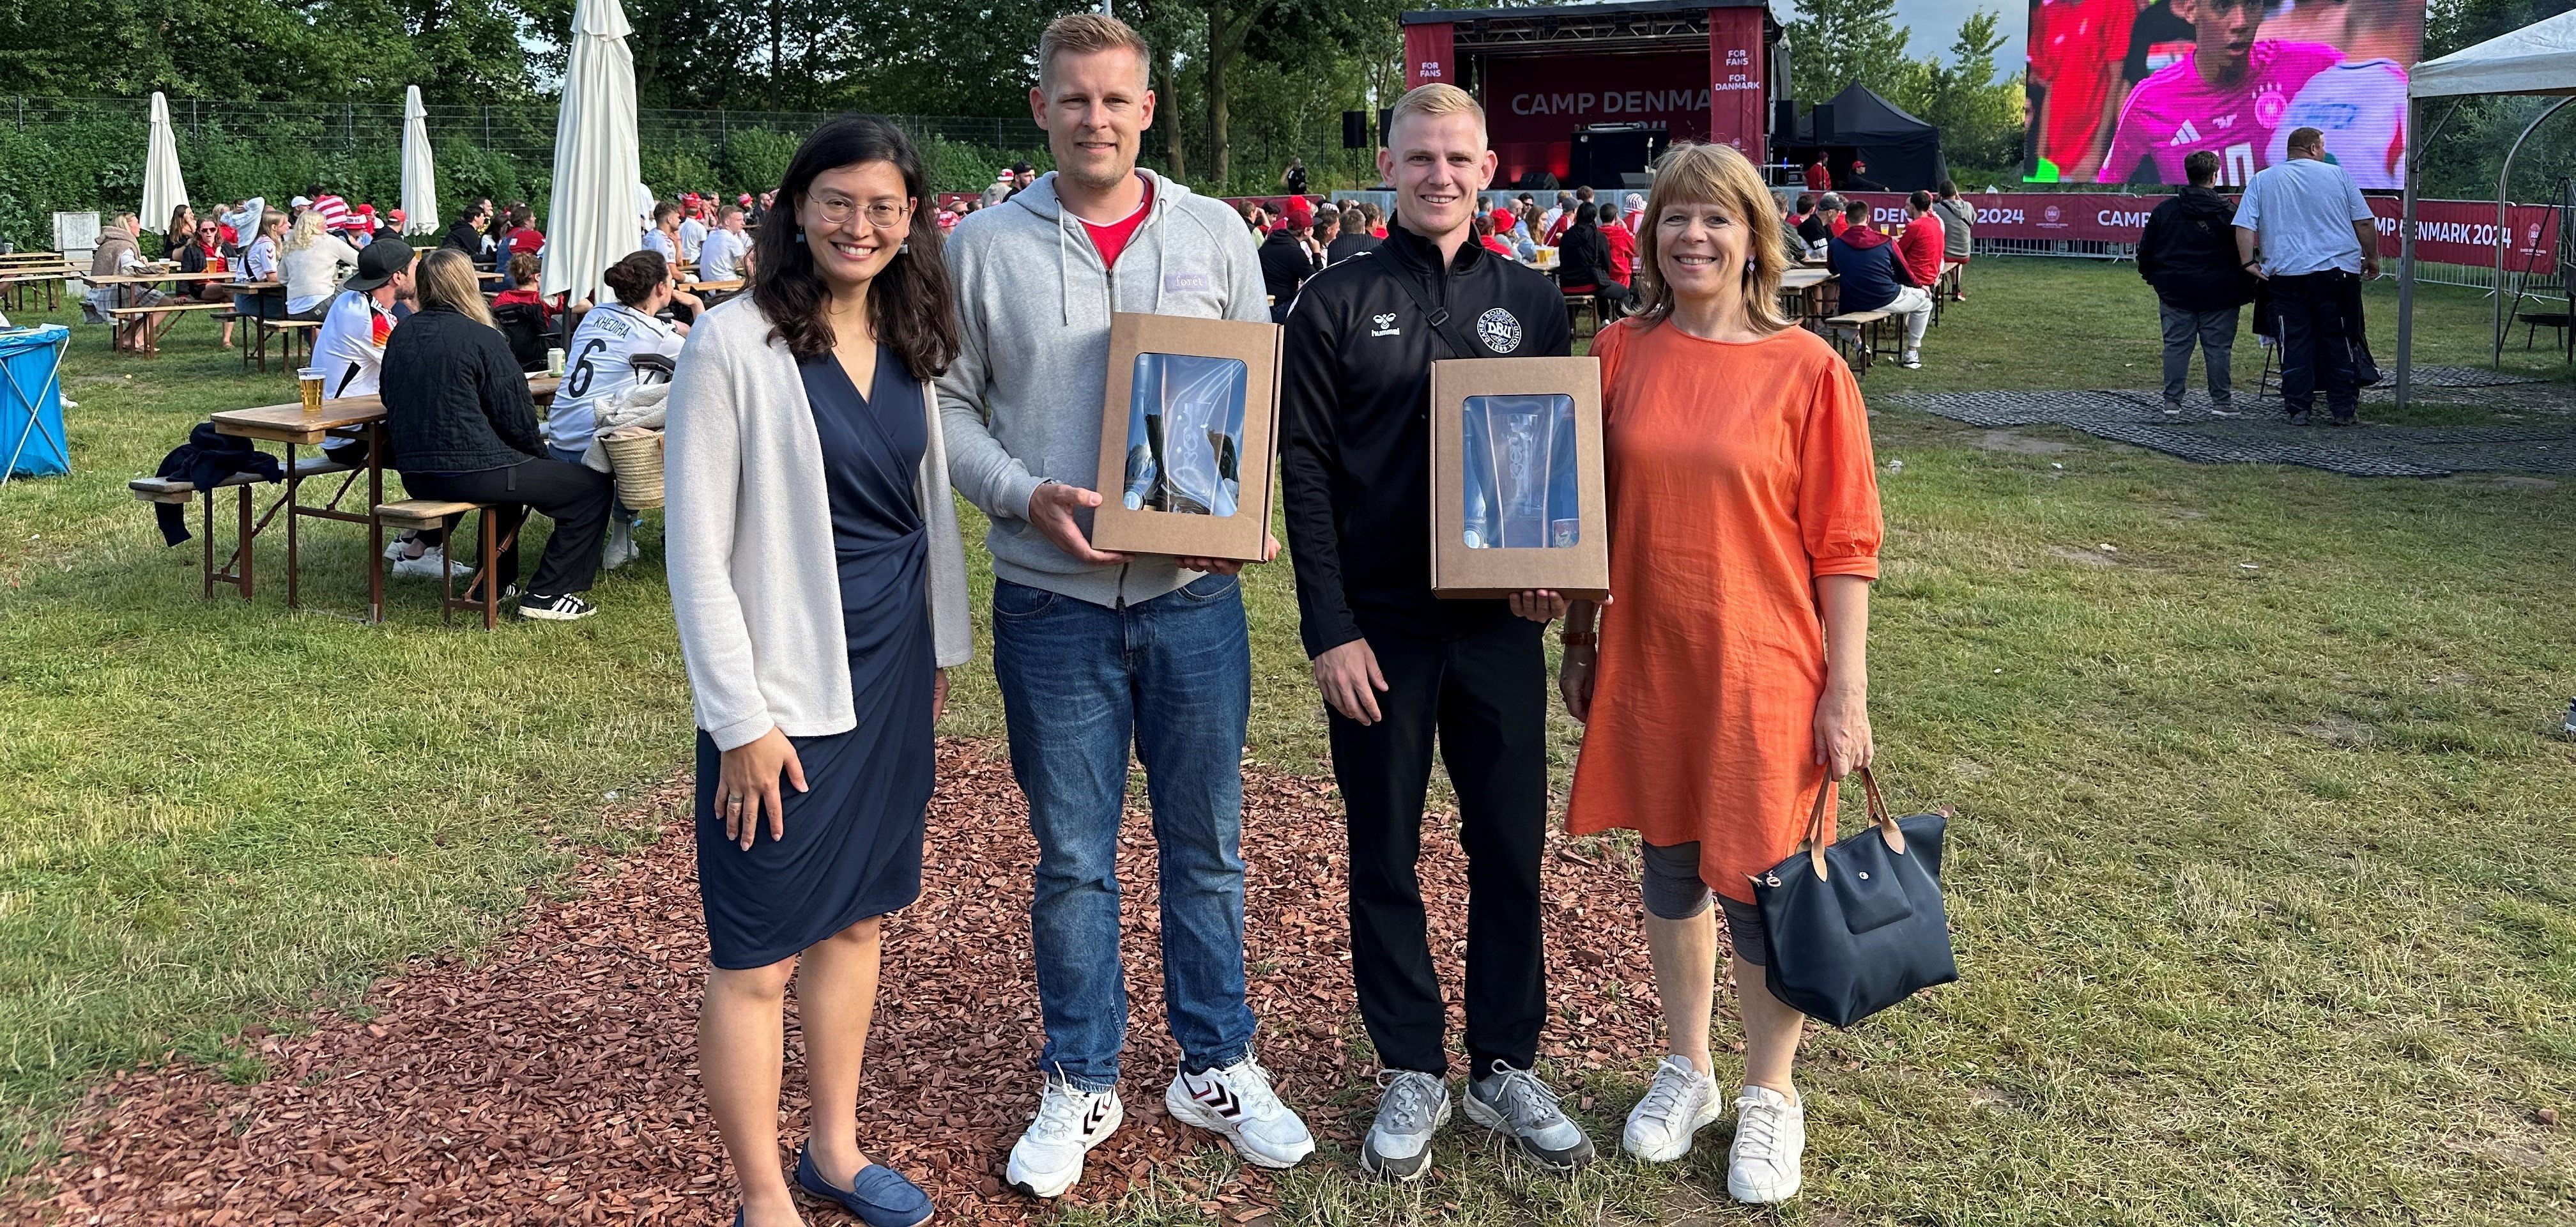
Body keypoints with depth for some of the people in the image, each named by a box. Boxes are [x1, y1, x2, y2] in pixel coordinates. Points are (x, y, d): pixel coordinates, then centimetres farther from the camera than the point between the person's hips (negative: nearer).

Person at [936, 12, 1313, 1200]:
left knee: (1207, 848, 11)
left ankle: (1215, 1066, 29)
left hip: (1195, 592, 1)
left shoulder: (1216, 235, 4)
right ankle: (1079, 1083, 26)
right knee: (1072, 859, 9)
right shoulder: (984, 245, 1)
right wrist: (1026, 497, -14)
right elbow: (947, 405, 3)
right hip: (1053, 599, -1)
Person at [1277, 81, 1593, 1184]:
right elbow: (1305, 472, -3)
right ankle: (1412, 1072, 23)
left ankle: (1506, 1068, 24)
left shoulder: (1530, 302, 7)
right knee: (1386, 857, 8)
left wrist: (1557, 572, -7)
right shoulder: (1336, 304, 0)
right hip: (1378, 630, -2)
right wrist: (1330, 630, -9)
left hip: (1500, 626, 2)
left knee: (1511, 847, 8)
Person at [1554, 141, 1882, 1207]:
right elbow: (1593, 514, 9)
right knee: (1668, 867, 15)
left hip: (1764, 673, -3)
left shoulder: (1805, 369, -8)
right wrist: (1579, 641, 10)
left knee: (1758, 886, 5)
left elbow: (1843, 545, -6)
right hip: (1648, 667, 3)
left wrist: (1847, 690, -8)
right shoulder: (1618, 355, 2)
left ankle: (1770, 1097, 28)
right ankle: (1686, 1071, 36)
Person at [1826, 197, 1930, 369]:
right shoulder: (1886, 242, -5)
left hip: (1853, 305, 2)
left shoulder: (1835, 244, -3)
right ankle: (1912, 354, 24)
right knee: (1924, 298, 25)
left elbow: (1833, 271, 17)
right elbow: (1905, 274, 5)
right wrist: (1921, 286, 24)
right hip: (1887, 301, -2)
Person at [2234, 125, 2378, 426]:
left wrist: (2248, 262, 0)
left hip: (2286, 273, 1)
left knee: (2295, 341, 4)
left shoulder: (2262, 180, 8)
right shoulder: (2337, 174, 6)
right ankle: (2343, 408, 8)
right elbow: (2364, 221, 5)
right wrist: (2371, 258, 15)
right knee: (2339, 340, 6)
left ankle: (2298, 408, 2)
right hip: (2338, 269, -1)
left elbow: (2244, 225, -2)